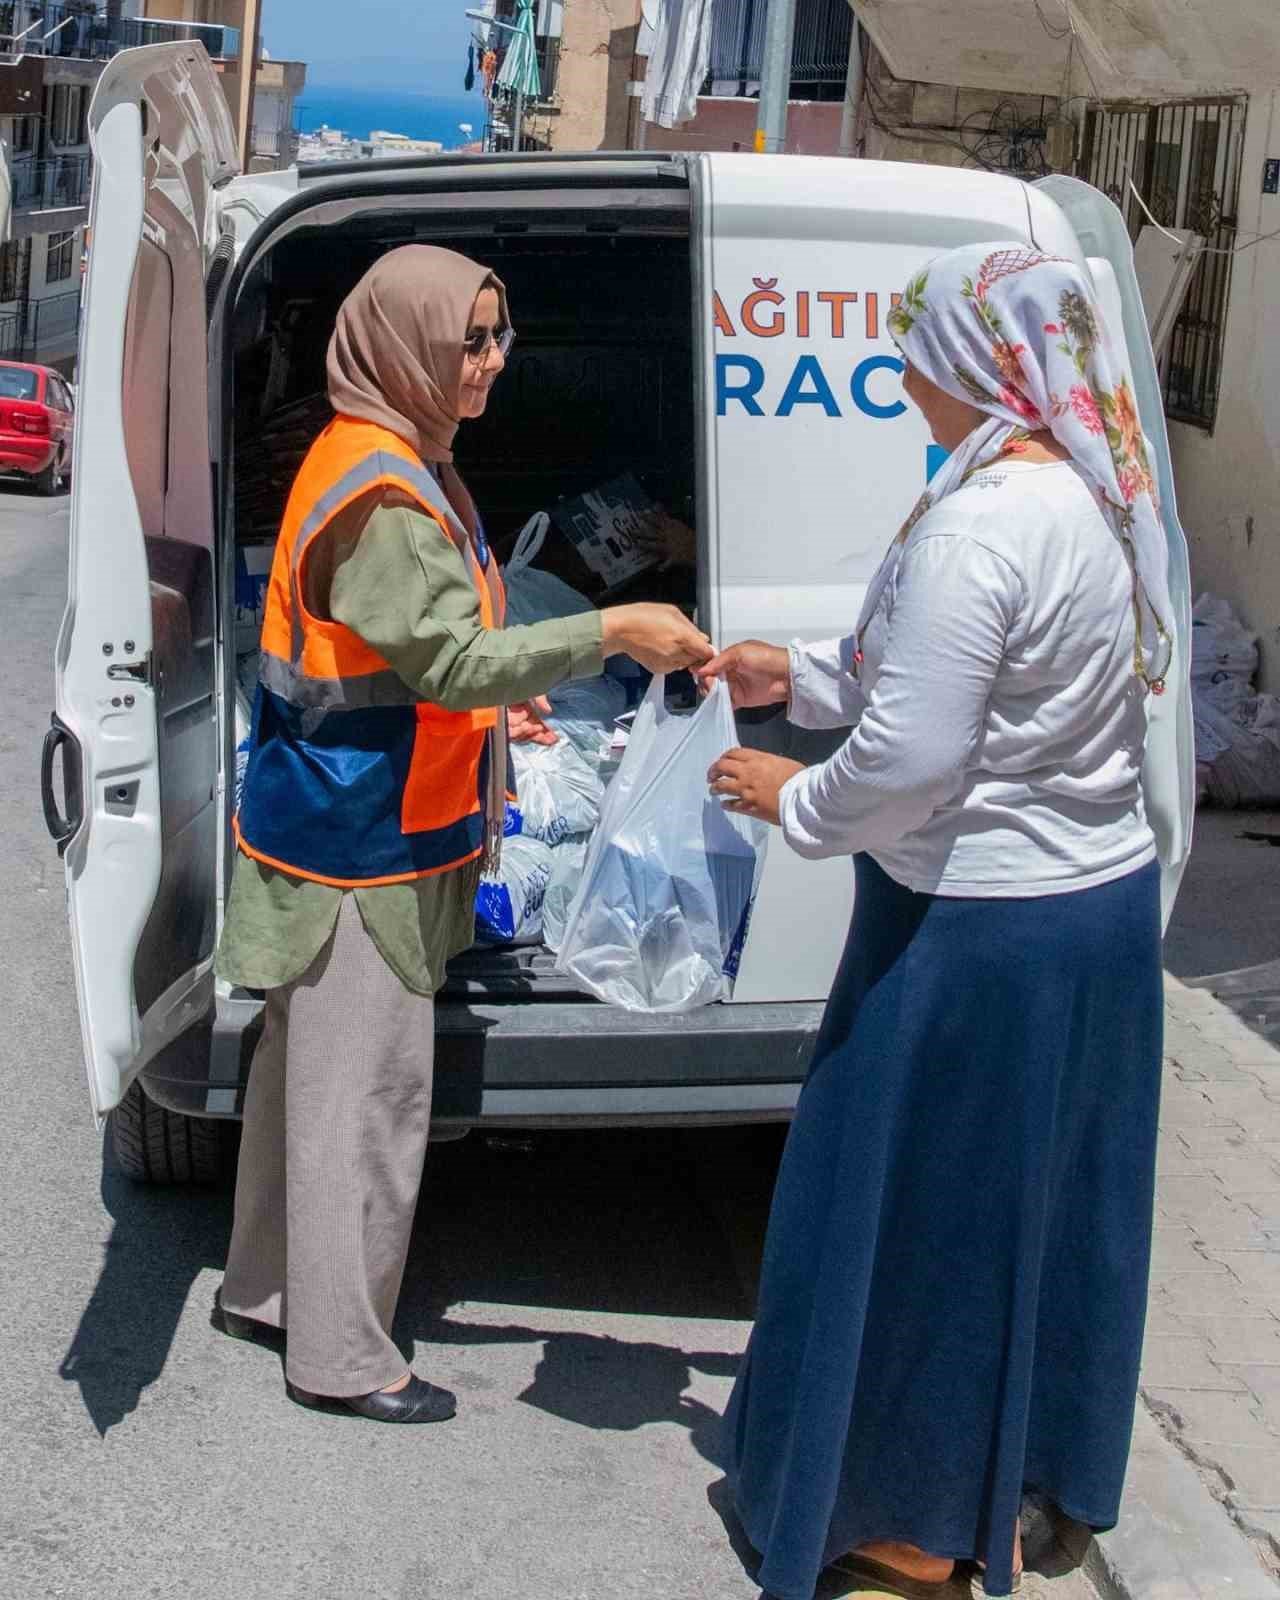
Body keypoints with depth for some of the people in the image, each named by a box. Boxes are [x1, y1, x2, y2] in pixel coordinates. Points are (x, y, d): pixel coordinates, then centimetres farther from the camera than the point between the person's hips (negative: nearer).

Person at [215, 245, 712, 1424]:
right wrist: (611, 633, -25)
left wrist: (484, 703, 16)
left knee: (310, 1065, 20)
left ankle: (266, 1291, 35)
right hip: (358, 838, -11)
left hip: (350, 825, 11)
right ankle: (340, 1357, 12)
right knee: (366, 1087, -1)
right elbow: (449, 661, -26)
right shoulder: (380, 487, -21)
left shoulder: (404, 464, 13)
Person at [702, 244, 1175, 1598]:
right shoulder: (1105, 501, 5)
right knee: (1042, 1198, 22)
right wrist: (803, 677, 15)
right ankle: (1031, 1466, 42)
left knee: (919, 1210, 9)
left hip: (979, 933, -9)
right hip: (1105, 893, 9)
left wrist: (793, 800, -6)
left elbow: (911, 752, -25)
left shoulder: (978, 525, -25)